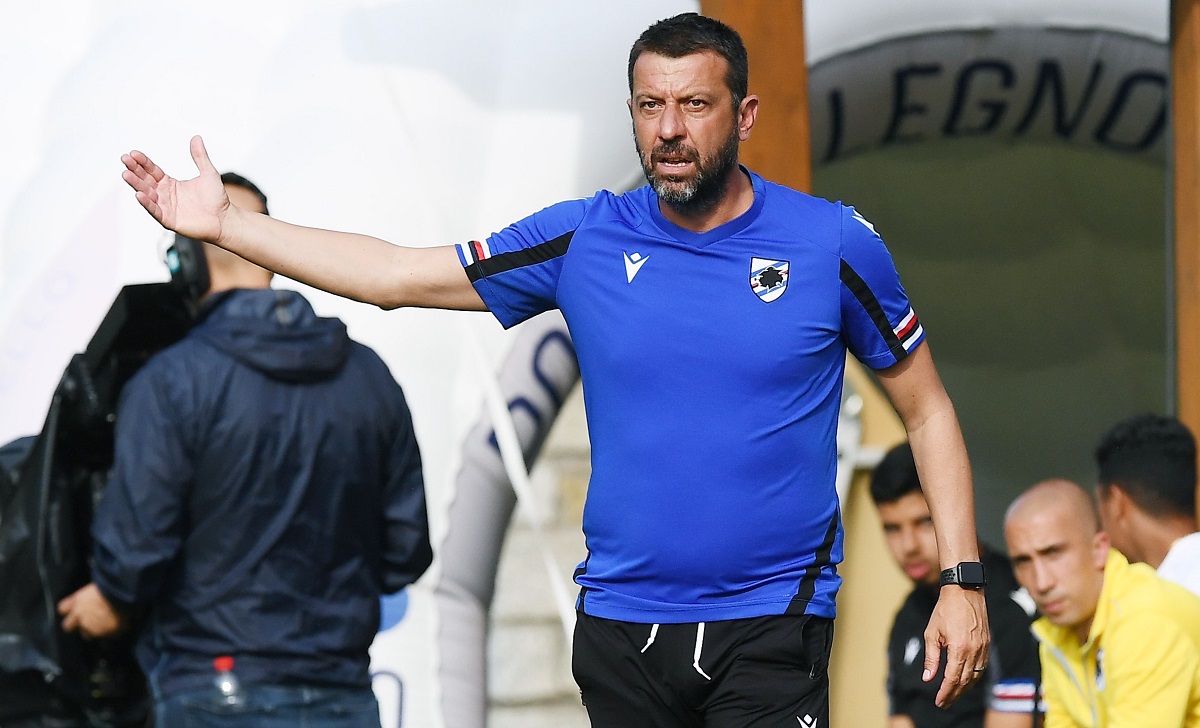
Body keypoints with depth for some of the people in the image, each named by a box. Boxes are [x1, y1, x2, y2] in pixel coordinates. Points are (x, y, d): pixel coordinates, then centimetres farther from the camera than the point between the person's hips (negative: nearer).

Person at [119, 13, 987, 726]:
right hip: (620, 625, 3)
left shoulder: (834, 244, -1)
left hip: (771, 627, -3)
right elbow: (396, 275, 8)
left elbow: (928, 412, 6)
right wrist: (225, 224, 5)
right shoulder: (583, 240, 4)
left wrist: (964, 580, -1)